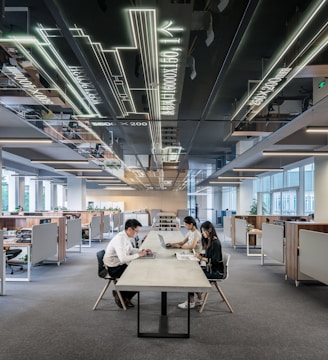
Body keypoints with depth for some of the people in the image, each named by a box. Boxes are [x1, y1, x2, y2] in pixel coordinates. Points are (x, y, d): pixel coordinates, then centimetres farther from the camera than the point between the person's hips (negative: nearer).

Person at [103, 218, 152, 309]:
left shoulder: (126, 237, 4)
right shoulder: (120, 239, -26)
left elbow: (130, 250, 21)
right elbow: (123, 259, -33)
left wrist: (141, 250, 4)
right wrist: (139, 255, -23)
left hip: (119, 264, 9)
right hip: (113, 268, -9)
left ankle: (123, 295, 14)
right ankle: (121, 295, 10)